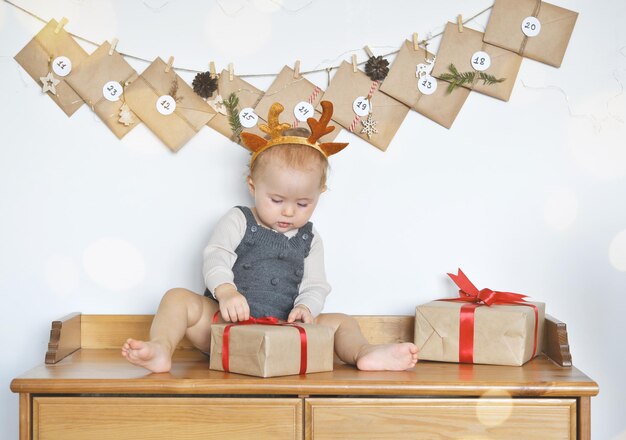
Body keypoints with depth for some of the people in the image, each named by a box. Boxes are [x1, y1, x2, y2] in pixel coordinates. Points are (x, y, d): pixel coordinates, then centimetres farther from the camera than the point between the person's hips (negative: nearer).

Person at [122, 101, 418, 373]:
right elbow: (215, 260, -11)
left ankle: (364, 353, -40)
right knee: (178, 298, -23)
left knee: (341, 322, -11)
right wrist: (226, 292, -34)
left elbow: (314, 284, 8)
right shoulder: (237, 222, 3)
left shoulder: (309, 239, 14)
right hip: (226, 324, -2)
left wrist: (306, 308, -18)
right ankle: (161, 349, -45)